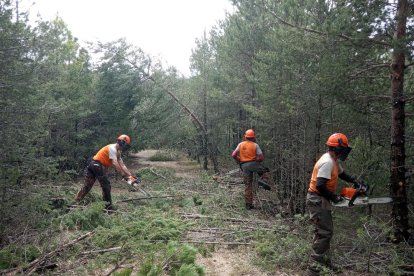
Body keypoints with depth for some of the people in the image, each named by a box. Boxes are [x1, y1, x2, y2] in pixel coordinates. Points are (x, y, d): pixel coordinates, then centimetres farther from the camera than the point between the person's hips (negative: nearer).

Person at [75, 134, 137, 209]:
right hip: (97, 165, -10)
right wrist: (124, 175, -20)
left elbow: (122, 165, 11)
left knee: (86, 186, 12)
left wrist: (130, 176, 3)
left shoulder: (118, 152, 15)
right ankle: (108, 207, 4)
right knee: (106, 185, -3)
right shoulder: (112, 148, -14)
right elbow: (115, 164, -22)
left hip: (94, 165, 10)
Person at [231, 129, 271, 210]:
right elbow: (261, 157, -6)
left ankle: (248, 204, 8)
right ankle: (263, 180, -12)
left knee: (248, 185, 8)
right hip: (253, 164, -3)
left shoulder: (240, 145, 5)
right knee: (266, 172, 20)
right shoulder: (255, 145, -2)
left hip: (244, 166, 3)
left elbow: (234, 155, 0)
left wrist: (240, 161, 15)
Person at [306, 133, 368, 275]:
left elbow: (342, 174, 25)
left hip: (321, 201, 10)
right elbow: (320, 186, -30)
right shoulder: (327, 162, -23)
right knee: (325, 233, -8)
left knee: (324, 231, 17)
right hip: (317, 201, -10)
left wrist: (357, 183, 10)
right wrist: (334, 198, -17)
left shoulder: (333, 160, 9)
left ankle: (325, 261, 29)